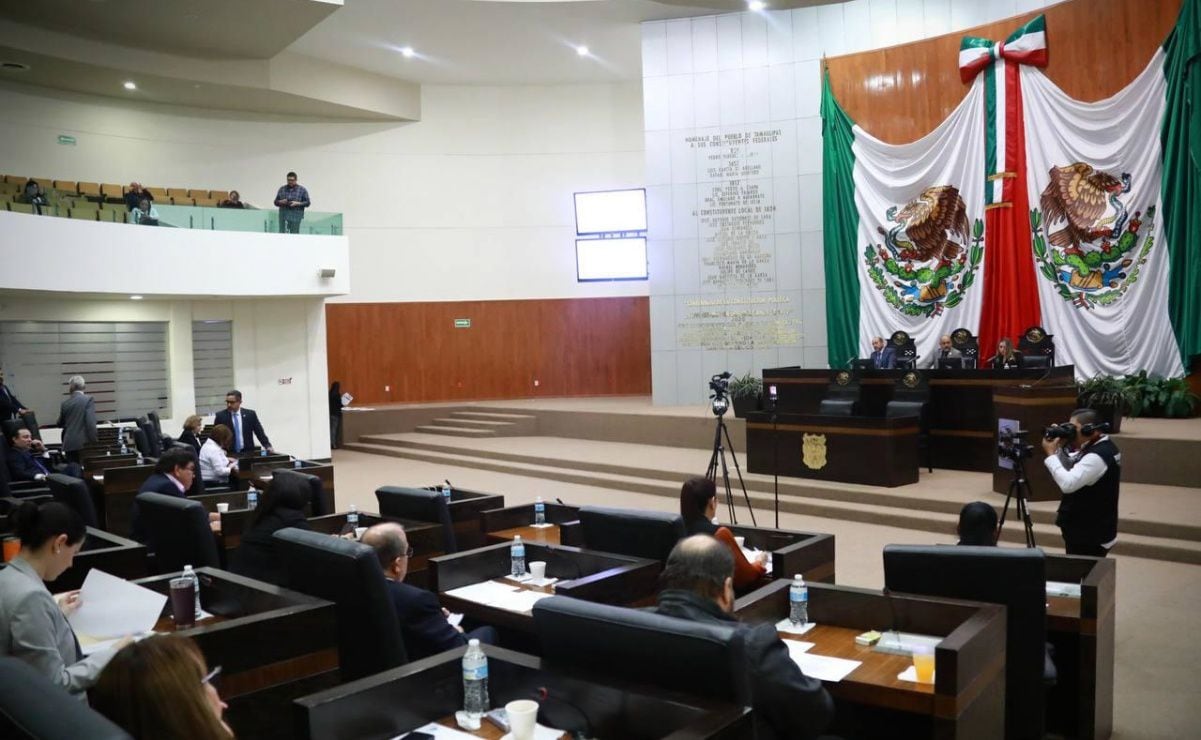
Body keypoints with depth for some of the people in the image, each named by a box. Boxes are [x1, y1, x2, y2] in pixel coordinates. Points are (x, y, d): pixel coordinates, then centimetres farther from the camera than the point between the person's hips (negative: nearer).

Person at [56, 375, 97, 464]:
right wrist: (94, 441, -11)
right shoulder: (88, 400, -5)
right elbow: (91, 422, -14)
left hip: (69, 444, 4)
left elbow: (60, 424, 17)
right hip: (83, 443, -4)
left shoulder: (65, 403, 8)